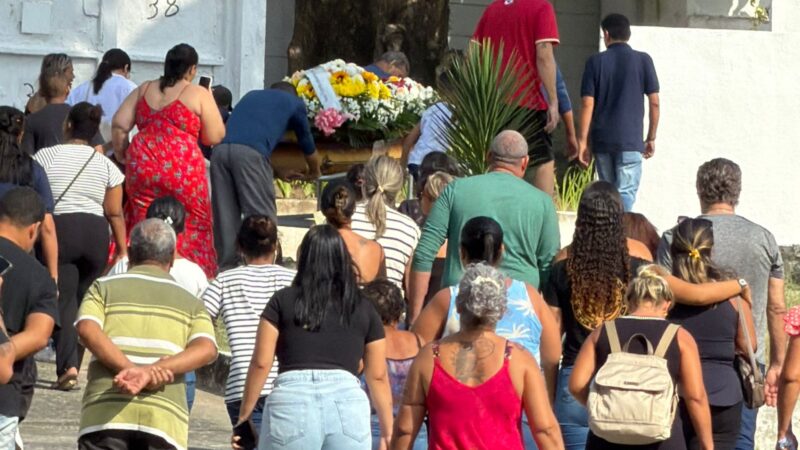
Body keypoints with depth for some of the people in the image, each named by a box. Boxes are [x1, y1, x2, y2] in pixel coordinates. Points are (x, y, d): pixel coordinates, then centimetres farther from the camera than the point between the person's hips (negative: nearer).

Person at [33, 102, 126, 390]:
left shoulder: (45, 156, 1)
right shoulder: (106, 165, 8)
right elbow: (115, 213, 6)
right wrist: (122, 251, 11)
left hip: (58, 228, -3)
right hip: (96, 232, 3)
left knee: (63, 299, -6)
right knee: (84, 299, 11)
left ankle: (68, 365, -22)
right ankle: (73, 364, 13)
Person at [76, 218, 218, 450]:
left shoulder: (104, 288, 17)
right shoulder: (189, 302, 19)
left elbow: (87, 330, -3)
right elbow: (207, 348, -1)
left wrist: (131, 369, -11)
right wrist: (152, 370, -12)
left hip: (106, 412, -1)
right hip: (165, 418, 1)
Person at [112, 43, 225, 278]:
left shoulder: (144, 90, 14)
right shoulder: (199, 94, 2)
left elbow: (119, 124, 9)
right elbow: (215, 136, 3)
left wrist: (121, 156, 20)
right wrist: (209, 102, 17)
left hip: (141, 164, 4)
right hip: (182, 168, -4)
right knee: (191, 226, 6)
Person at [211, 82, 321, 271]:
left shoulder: (252, 95, 36)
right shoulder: (294, 103, 23)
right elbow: (307, 145, 36)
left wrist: (278, 172, 57)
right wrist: (314, 173, 56)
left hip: (220, 149, 5)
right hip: (249, 153, -5)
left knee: (225, 217, 9)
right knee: (262, 217, 0)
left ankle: (227, 268, 10)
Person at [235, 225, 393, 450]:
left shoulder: (283, 302, 11)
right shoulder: (364, 310, 15)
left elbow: (261, 363, 6)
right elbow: (378, 376, 16)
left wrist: (244, 417, 13)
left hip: (292, 403, -1)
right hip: (348, 402, 1)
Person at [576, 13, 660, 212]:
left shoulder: (596, 62, 2)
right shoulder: (643, 61, 0)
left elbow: (588, 104, -2)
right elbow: (654, 103, 0)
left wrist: (583, 140, 1)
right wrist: (651, 138, 9)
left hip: (601, 140, 2)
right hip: (630, 140, -2)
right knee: (626, 194, -7)